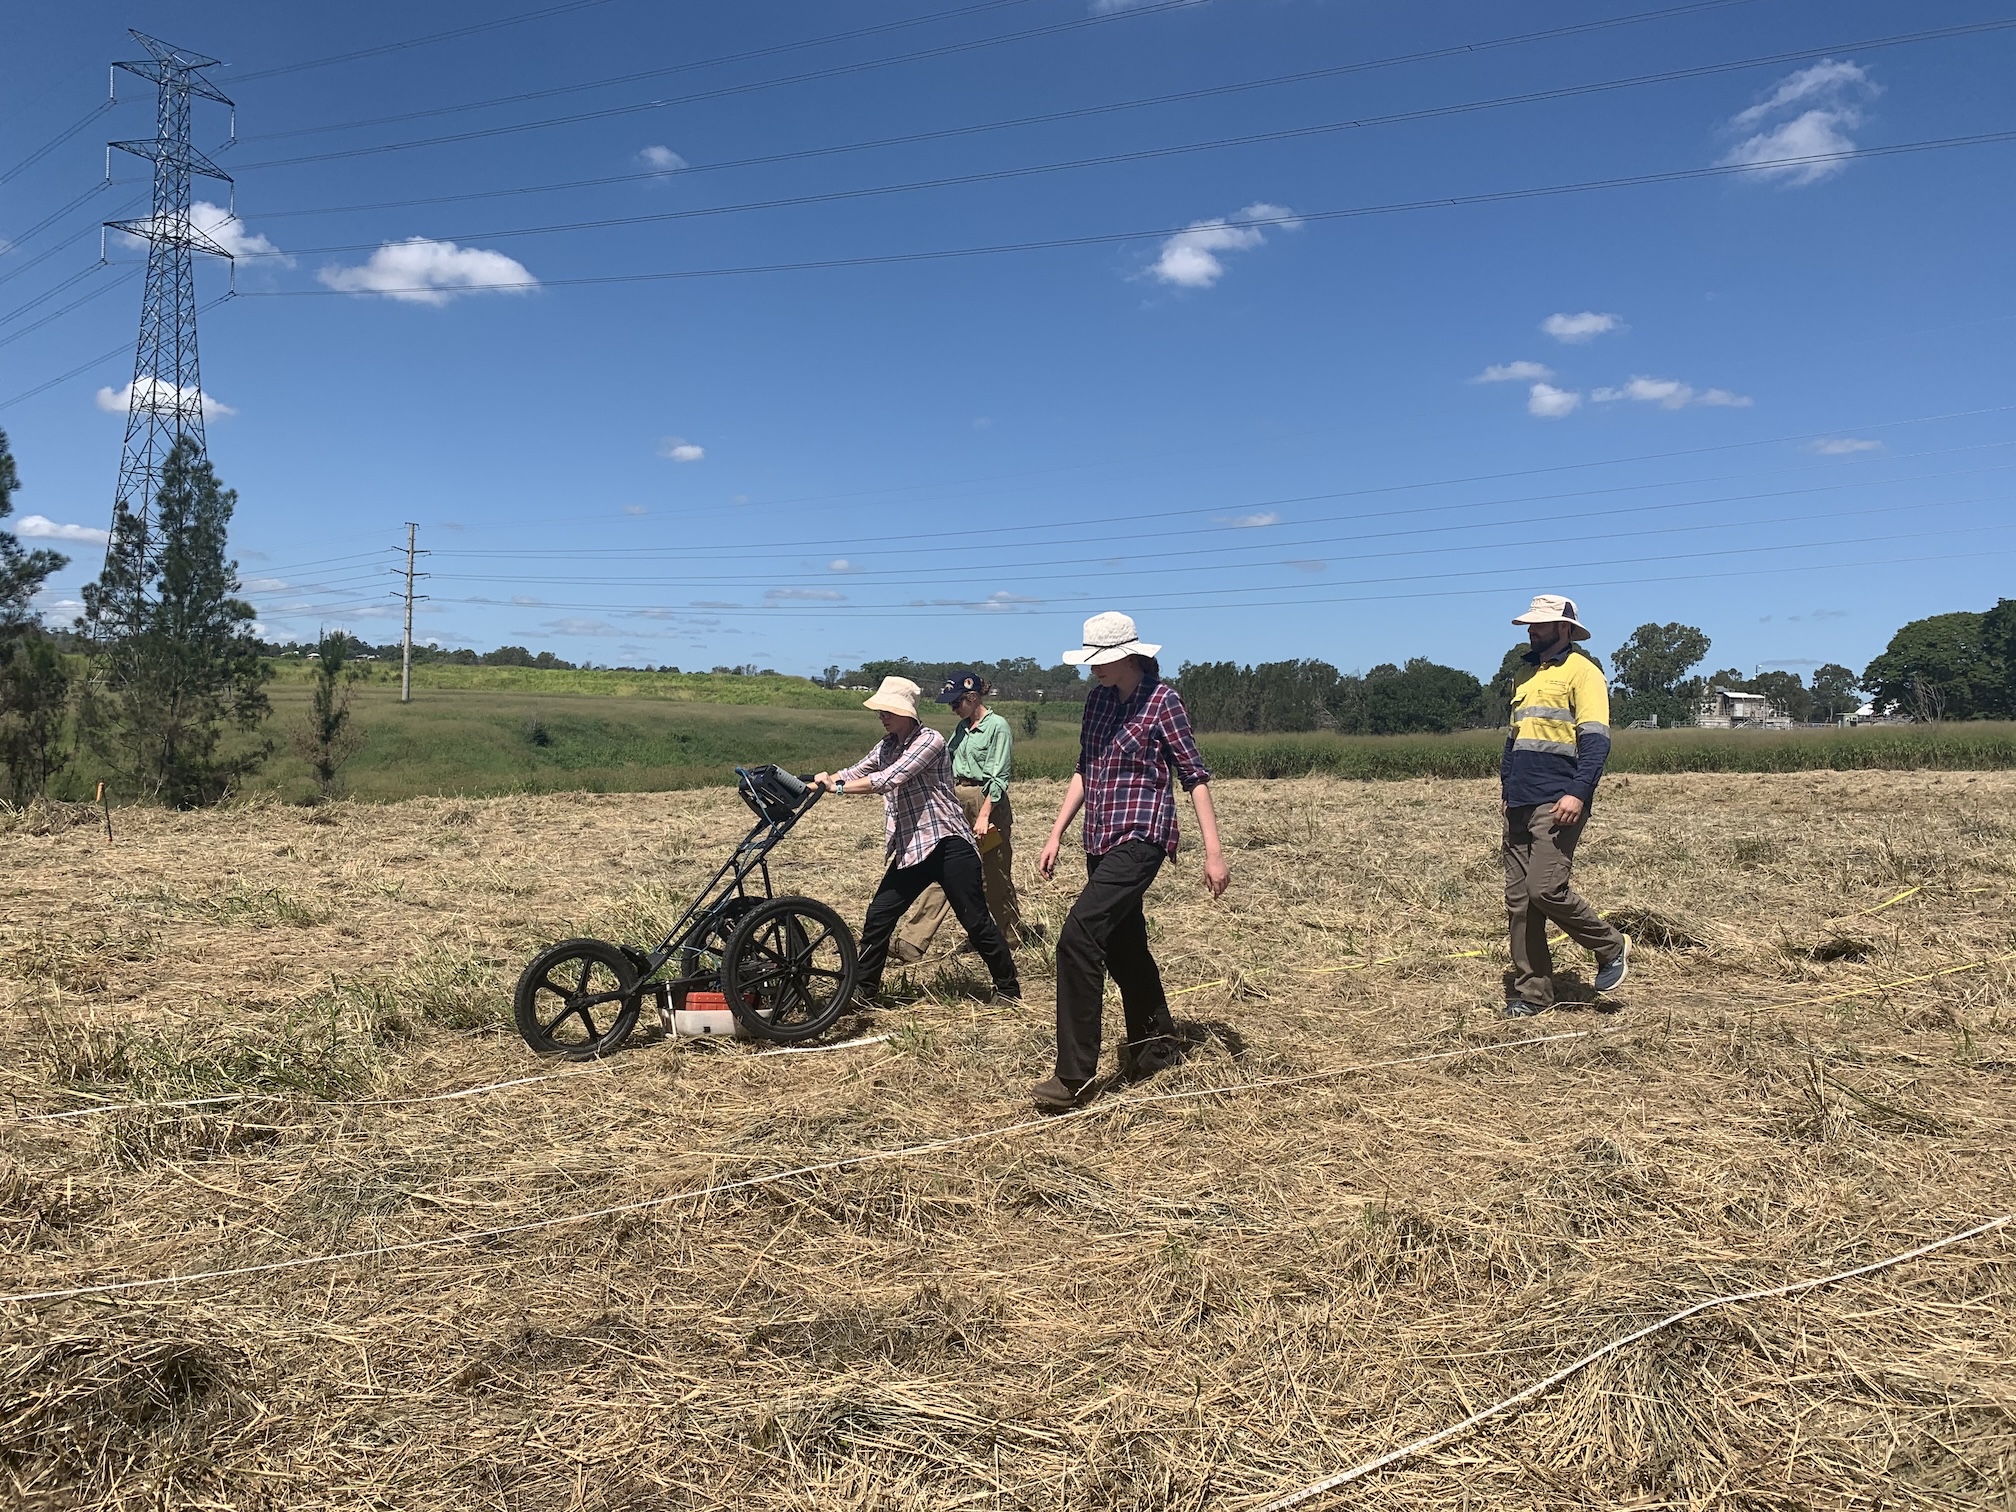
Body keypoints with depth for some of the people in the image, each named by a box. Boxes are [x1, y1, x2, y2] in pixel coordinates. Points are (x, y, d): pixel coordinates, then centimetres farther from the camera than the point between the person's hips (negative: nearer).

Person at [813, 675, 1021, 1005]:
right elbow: (855, 772, 8)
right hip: (909, 850, 7)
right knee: (878, 918, 2)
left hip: (948, 845, -7)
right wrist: (826, 778, -14)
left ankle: (1008, 988, 14)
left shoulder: (930, 740, -15)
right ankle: (863, 988, 16)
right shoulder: (887, 746, 11)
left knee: (976, 922, -1)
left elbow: (890, 779, -23)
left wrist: (838, 788, -22)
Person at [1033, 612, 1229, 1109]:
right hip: (1101, 842, 8)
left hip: (1139, 838, -8)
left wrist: (1213, 852, -11)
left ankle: (1073, 1073, -16)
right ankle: (1155, 1048, 35)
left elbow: (1194, 776, -8)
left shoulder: (1162, 701, -9)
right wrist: (1056, 835, 14)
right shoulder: (1098, 700, 11)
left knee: (1078, 937, -20)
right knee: (1123, 946, 16)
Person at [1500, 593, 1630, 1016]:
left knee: (1546, 889, -16)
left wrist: (1578, 792, -22)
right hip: (1519, 805, 8)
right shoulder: (1529, 676, 21)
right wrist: (1505, 782, 17)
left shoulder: (1581, 671, -4)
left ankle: (1611, 947, 9)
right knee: (1518, 901, 5)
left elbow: (1596, 739, -13)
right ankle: (1531, 992, 11)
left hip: (1557, 804, -8)